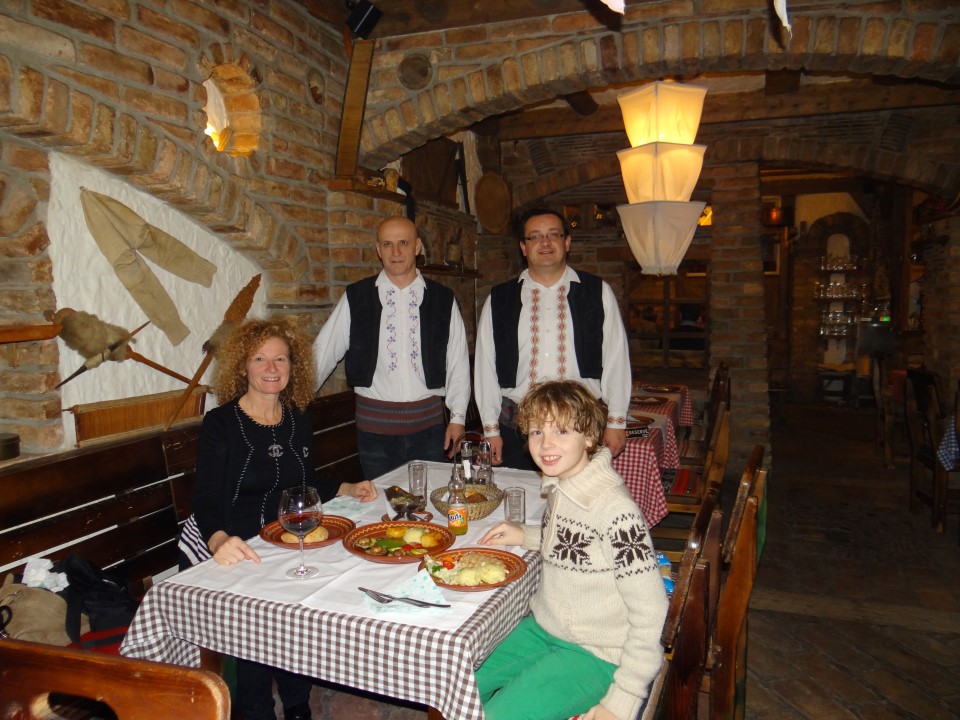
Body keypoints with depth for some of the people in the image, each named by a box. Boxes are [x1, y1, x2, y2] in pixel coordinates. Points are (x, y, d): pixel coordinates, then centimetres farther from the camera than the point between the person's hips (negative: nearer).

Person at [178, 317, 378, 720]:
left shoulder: (298, 419, 7)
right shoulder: (220, 424, -8)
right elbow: (207, 503, -14)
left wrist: (348, 489, 2)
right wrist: (220, 541, -35)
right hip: (230, 546, -4)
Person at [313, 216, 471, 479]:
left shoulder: (443, 300, 3)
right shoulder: (356, 297, 1)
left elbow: (458, 361, 6)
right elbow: (323, 353, 5)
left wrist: (458, 417, 4)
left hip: (429, 425, 1)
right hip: (374, 425, 0)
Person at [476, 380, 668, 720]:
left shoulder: (614, 509, -28)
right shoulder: (558, 485, -2)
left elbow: (650, 611, -23)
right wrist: (527, 536, 1)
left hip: (596, 654, -8)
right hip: (544, 629, 8)